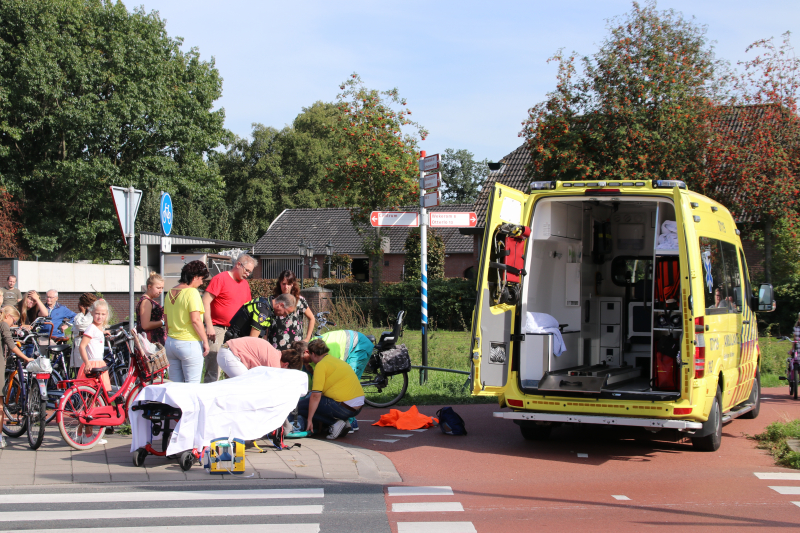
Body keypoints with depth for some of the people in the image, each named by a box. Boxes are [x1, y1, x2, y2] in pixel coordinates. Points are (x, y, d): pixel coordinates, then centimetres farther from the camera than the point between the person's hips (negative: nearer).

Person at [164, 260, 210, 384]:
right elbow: (195, 320, -19)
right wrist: (205, 341, -13)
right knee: (192, 386, -1)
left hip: (171, 343, 7)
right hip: (189, 344, -7)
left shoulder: (170, 292, 10)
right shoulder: (192, 292, -13)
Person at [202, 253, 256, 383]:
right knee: (213, 370, -10)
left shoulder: (245, 284, 16)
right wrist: (209, 326, -17)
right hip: (217, 328, -7)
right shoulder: (221, 278, -5)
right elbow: (206, 301, -11)